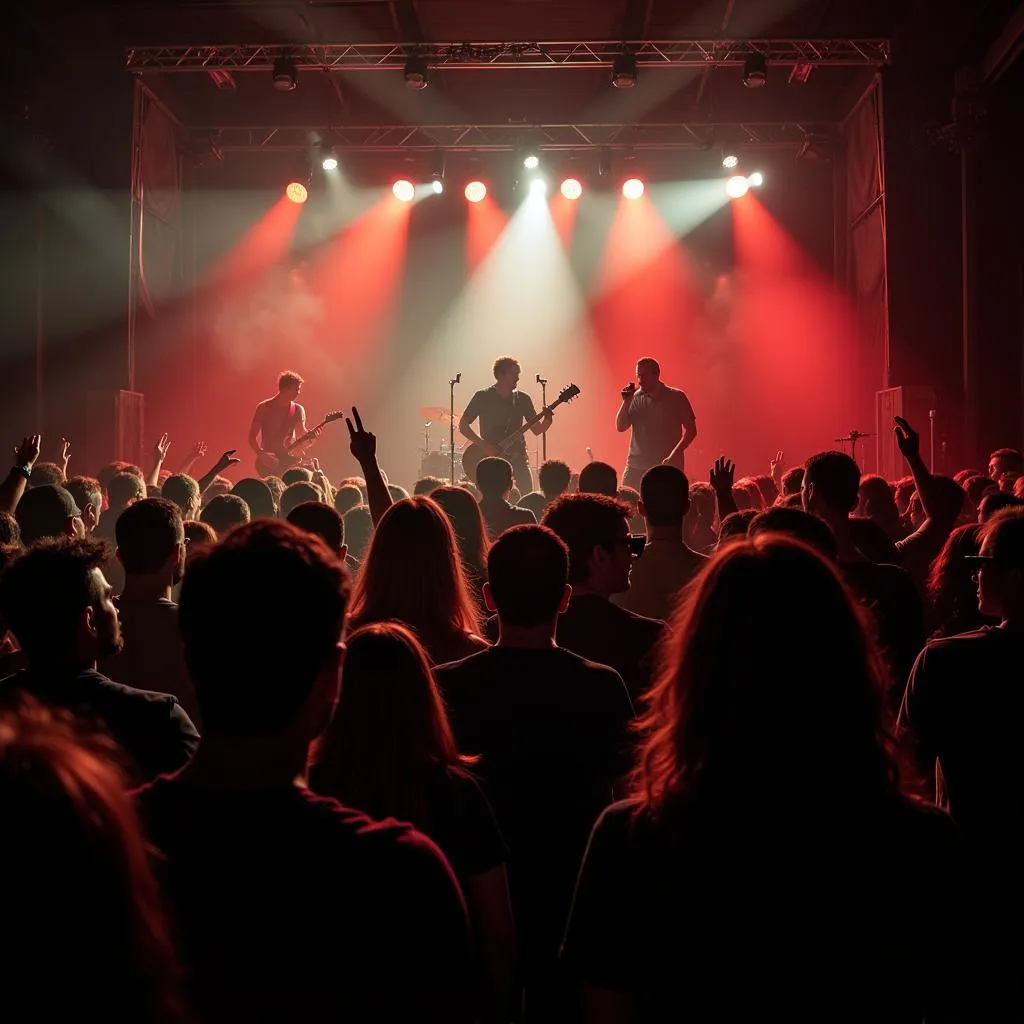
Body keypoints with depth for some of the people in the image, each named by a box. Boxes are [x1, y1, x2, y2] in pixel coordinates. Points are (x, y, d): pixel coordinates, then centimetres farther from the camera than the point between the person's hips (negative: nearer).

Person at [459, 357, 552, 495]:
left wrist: (547, 420, -15)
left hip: (517, 456, 2)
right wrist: (484, 444, -13)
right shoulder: (482, 397, -3)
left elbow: (537, 429, 7)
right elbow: (463, 425, -2)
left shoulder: (522, 399, 5)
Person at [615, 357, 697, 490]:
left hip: (668, 466, -2)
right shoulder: (635, 398, 6)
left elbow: (691, 430, -2)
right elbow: (620, 427, 4)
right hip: (636, 467, 3)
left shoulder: (676, 397, -2)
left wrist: (674, 455, -14)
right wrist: (626, 402, -9)